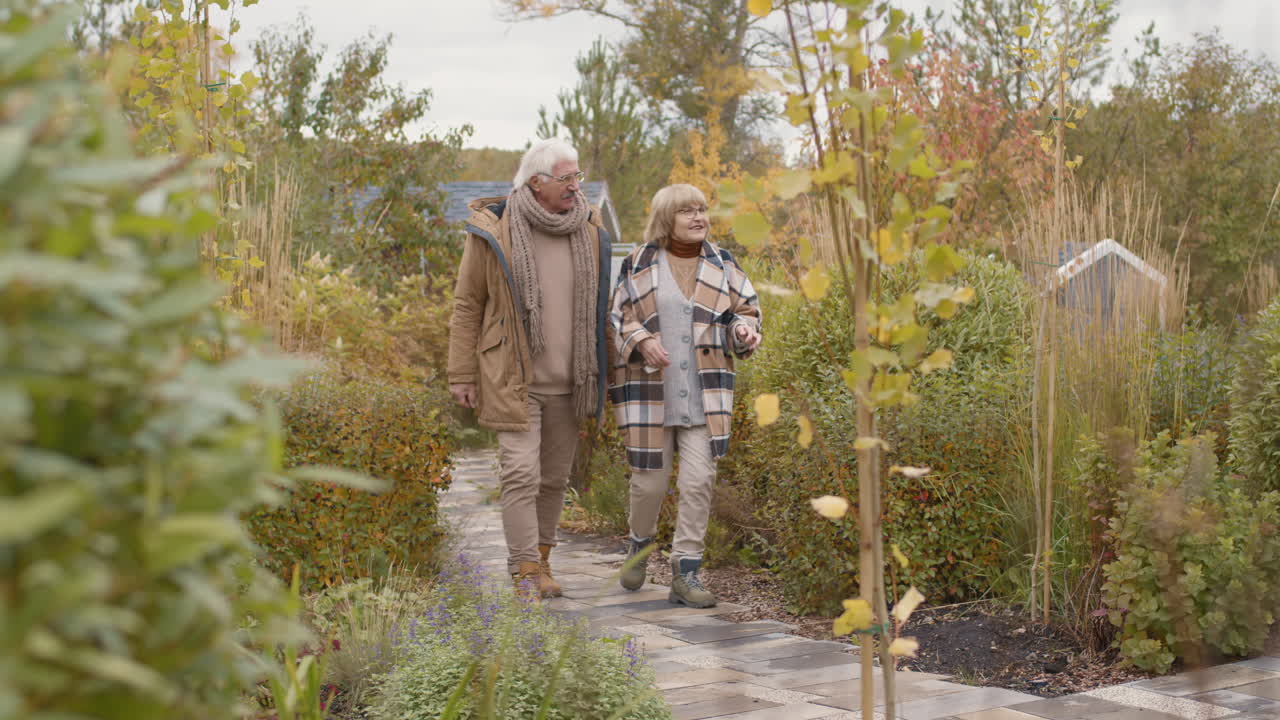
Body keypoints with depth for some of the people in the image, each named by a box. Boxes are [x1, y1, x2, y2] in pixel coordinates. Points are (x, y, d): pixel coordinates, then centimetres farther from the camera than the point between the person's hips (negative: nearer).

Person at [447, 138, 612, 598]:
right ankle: (525, 570, -3)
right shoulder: (494, 233, -9)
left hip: (566, 383, 4)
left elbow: (597, 304, 14)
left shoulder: (588, 231, 4)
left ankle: (542, 556, 27)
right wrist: (462, 375, -3)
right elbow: (466, 306, -2)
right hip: (513, 382, -4)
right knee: (522, 474, -10)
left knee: (555, 478, 12)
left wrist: (600, 373, 13)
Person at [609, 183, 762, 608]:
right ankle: (639, 545, 36)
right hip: (650, 391, -1)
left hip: (704, 396, 2)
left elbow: (746, 308, 15)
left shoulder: (720, 265, 8)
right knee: (650, 480, 4)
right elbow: (617, 317, 5)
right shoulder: (639, 265, 2)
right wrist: (641, 341, -14)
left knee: (699, 481, -6)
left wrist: (746, 331, -7)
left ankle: (685, 573, 3)